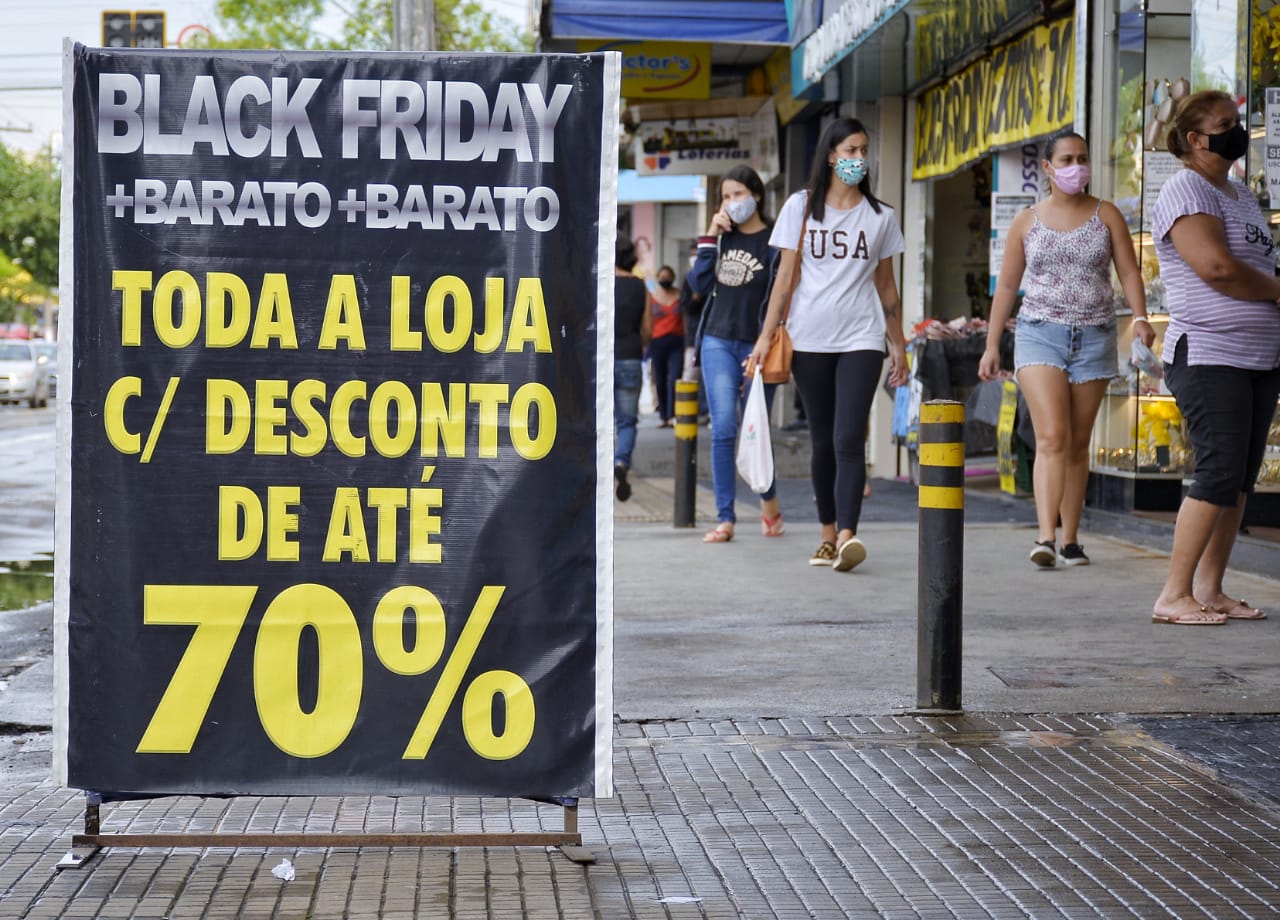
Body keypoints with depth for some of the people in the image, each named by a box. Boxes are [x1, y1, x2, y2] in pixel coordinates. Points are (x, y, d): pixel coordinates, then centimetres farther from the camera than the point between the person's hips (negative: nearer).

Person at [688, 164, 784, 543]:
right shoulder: (722, 237, 13)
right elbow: (699, 284, 6)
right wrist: (709, 238, -1)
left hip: (756, 345, -3)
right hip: (718, 341, 3)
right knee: (723, 430, -5)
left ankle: (768, 500, 28)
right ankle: (725, 519, -3)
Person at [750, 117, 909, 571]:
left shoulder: (880, 216, 8)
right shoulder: (801, 207, 5)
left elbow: (886, 286, 13)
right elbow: (786, 274, 4)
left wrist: (898, 344, 13)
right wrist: (767, 334, -2)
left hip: (861, 339, -1)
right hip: (810, 340, 1)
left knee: (848, 440, -14)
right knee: (823, 440, 7)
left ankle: (847, 537, -25)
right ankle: (828, 535, 18)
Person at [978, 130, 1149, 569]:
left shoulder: (1106, 215, 7)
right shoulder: (1026, 221, 7)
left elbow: (1129, 271, 2)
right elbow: (1006, 286, 11)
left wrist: (1140, 318, -16)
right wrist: (992, 344, 8)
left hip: (1094, 337, 1)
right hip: (1040, 334, -1)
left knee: (1078, 444, 6)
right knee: (1052, 436, -17)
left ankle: (1070, 541, 12)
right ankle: (1045, 537, -25)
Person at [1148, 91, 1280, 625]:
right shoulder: (1185, 190, -9)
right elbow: (1217, 267, -20)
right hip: (1207, 355, -9)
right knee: (1220, 473, -14)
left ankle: (1209, 589, 13)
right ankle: (1173, 597, -9)